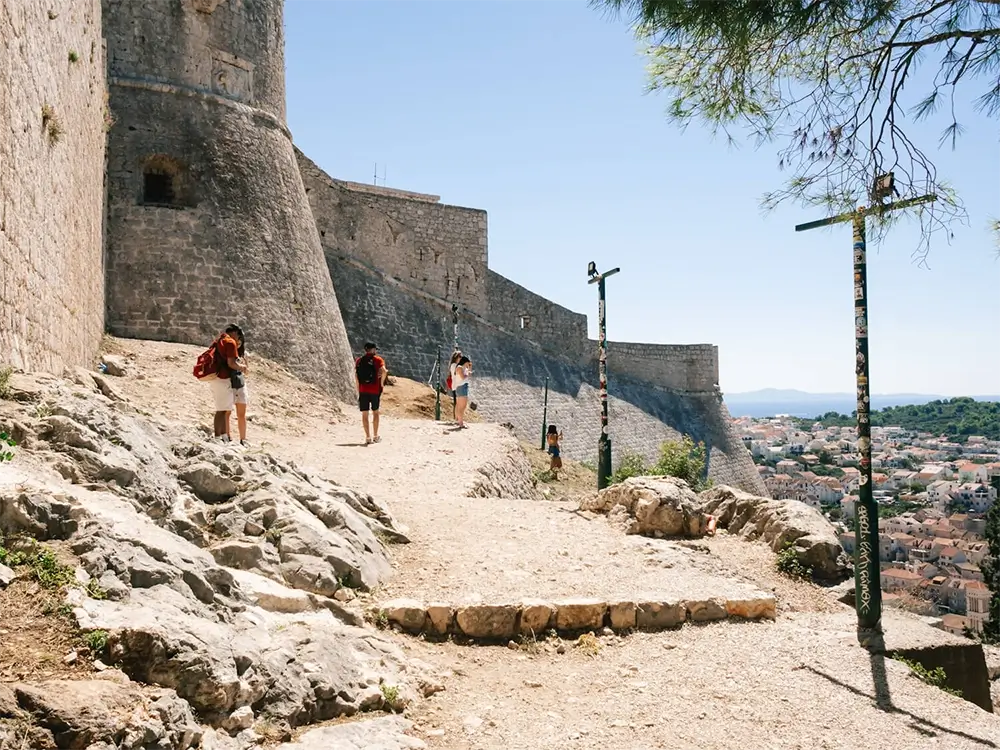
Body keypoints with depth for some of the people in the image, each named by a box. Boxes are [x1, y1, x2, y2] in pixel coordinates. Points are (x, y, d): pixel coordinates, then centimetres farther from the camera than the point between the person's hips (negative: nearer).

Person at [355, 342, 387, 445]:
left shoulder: (358, 360, 7)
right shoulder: (377, 359, -3)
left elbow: (356, 375, 3)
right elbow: (384, 371, -20)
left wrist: (358, 392, 7)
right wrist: (382, 383, -5)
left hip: (363, 391, 2)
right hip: (375, 390, -2)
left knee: (364, 414, 6)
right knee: (375, 412, 13)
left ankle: (368, 437, 2)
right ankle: (375, 436, 15)